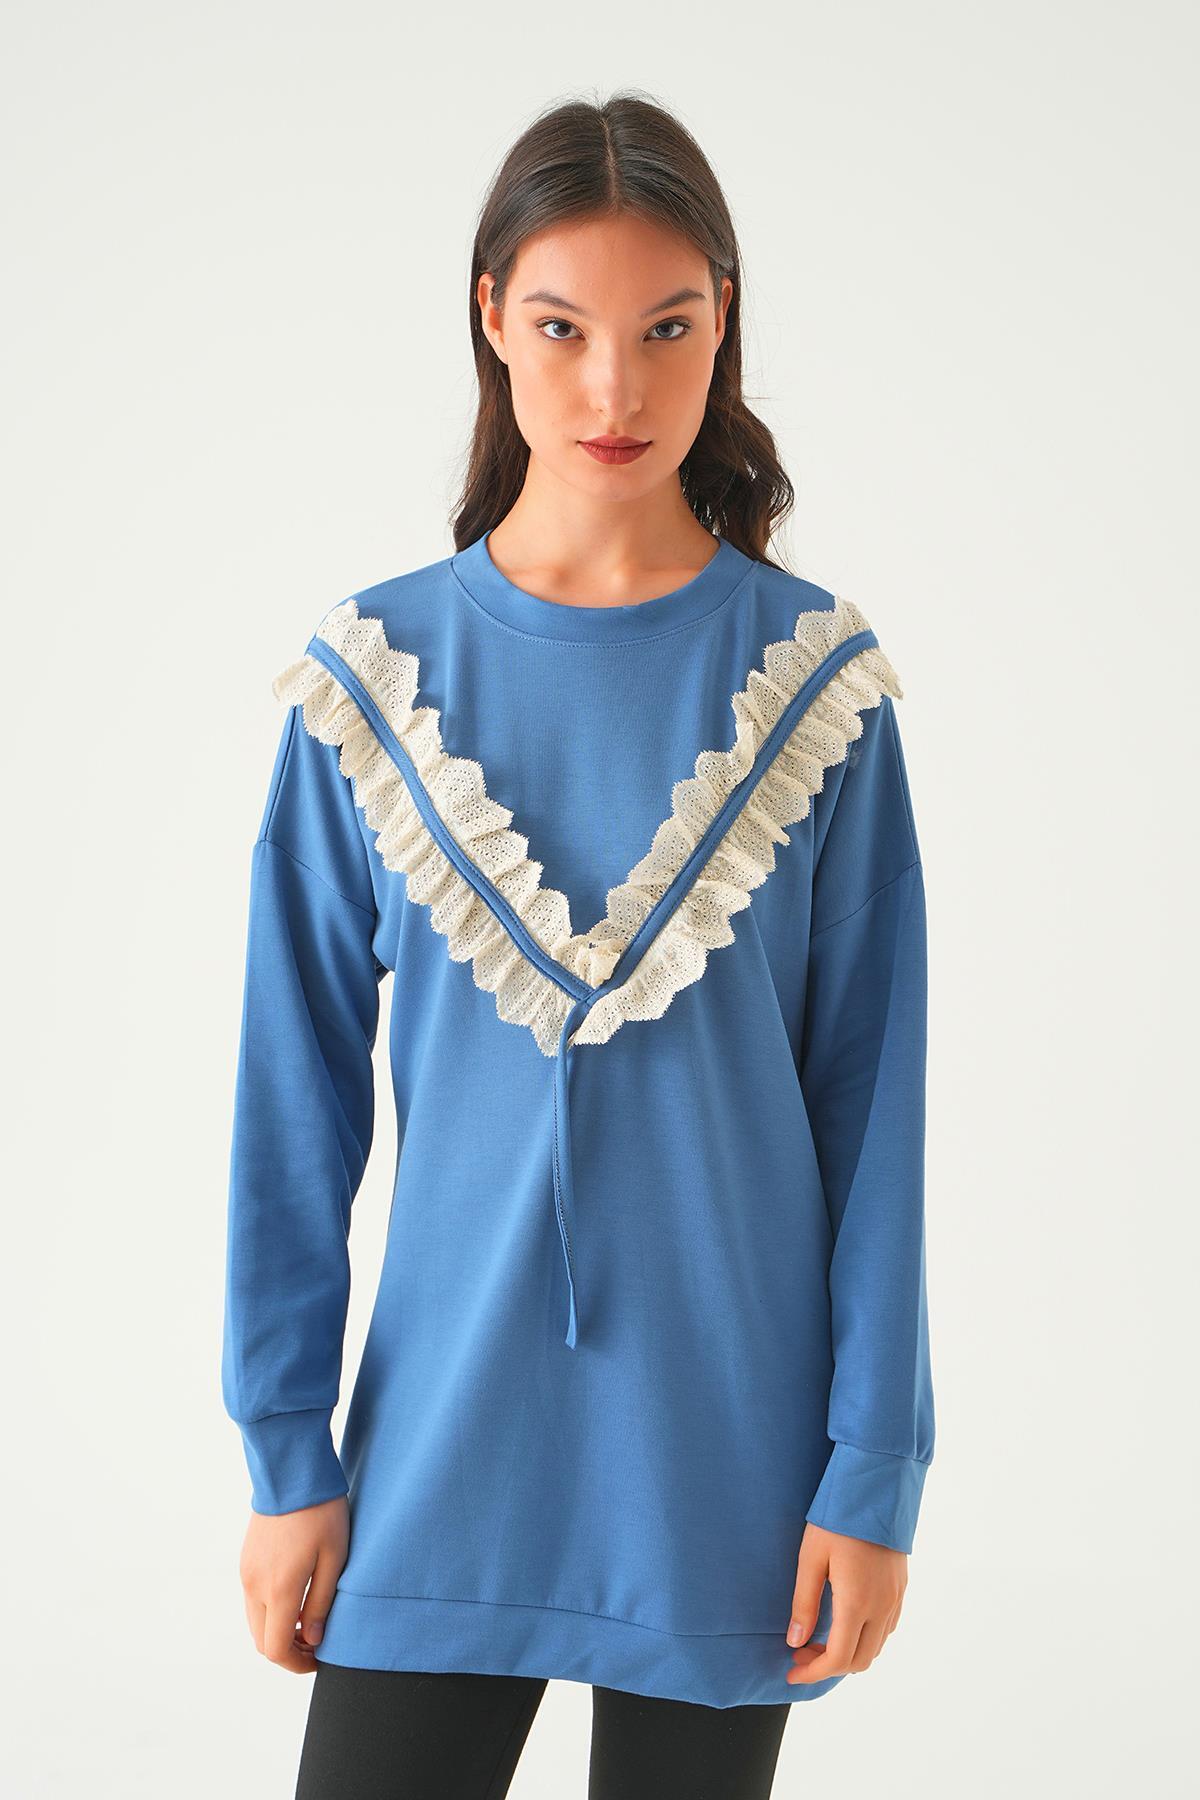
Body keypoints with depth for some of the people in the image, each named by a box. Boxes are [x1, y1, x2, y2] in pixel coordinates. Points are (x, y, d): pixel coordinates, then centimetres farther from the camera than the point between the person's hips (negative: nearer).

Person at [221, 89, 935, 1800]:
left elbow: (873, 1096, -2)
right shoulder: (375, 677, -2)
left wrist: (875, 1471, -4)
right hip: (445, 1448, 1)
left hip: (724, 1460, 0)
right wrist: (289, 1455, 1)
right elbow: (298, 1096, 1)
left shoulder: (813, 679, -3)